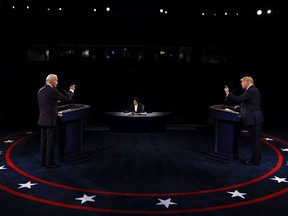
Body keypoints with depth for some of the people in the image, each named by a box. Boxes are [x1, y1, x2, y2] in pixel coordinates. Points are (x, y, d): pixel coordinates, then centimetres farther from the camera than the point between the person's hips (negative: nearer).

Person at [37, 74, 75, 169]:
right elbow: (67, 99, -11)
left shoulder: (40, 91, 10)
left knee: (44, 142, 13)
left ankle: (43, 161, 20)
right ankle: (49, 163, 3)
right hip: (50, 121, -8)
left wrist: (56, 100, 25)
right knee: (51, 142, -1)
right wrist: (71, 90, 4)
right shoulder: (52, 91, -15)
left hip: (42, 121, 8)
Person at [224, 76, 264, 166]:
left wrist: (228, 93, -15)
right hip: (255, 118, 10)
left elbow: (239, 99, -23)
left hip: (253, 119, -10)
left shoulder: (251, 91, -17)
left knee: (254, 140, -3)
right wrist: (240, 107, 16)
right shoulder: (253, 90, 16)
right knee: (255, 140, 16)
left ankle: (255, 161, 4)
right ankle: (256, 158, 25)